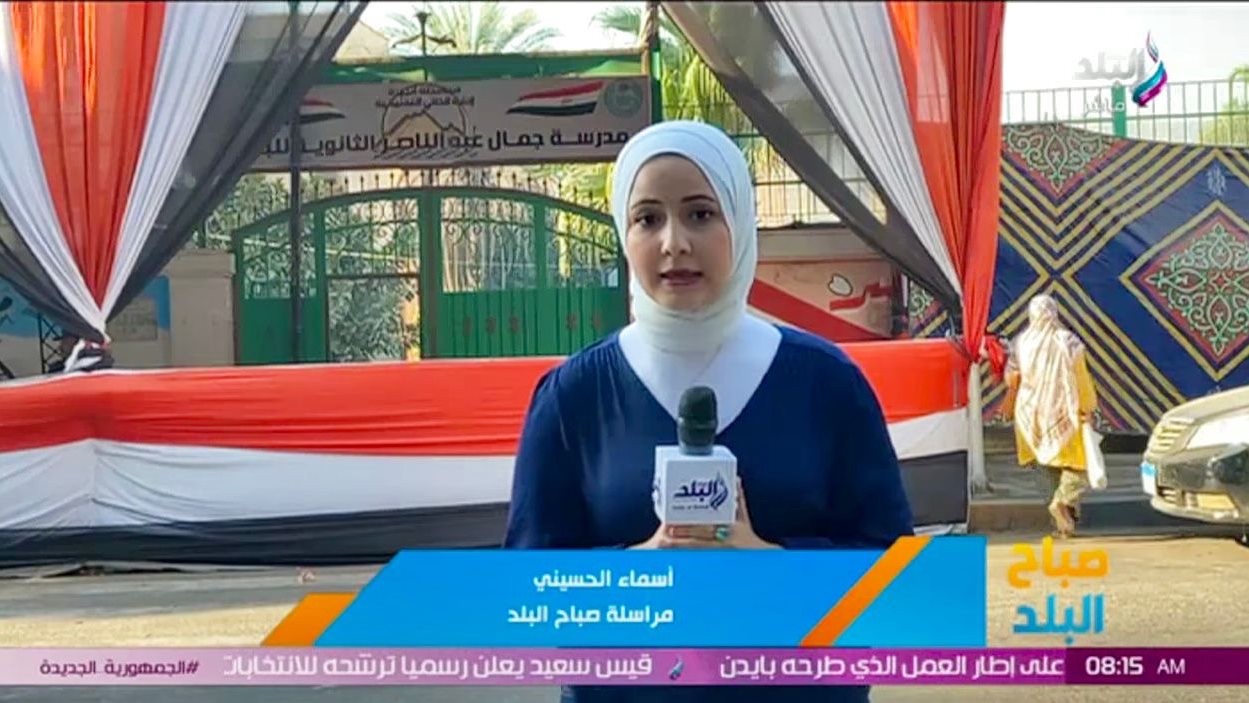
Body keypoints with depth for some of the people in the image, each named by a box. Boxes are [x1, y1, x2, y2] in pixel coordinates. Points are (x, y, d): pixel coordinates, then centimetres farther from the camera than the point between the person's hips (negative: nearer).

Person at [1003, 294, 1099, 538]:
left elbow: (1012, 380, 3)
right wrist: (1087, 408, 3)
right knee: (1077, 464, 4)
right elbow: (1081, 380, -8)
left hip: (1033, 414, 3)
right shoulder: (1069, 342, -9)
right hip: (1065, 413, -3)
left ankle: (1061, 522, 17)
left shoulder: (1022, 343, -3)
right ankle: (1064, 501, -22)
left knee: (1049, 467, 14)